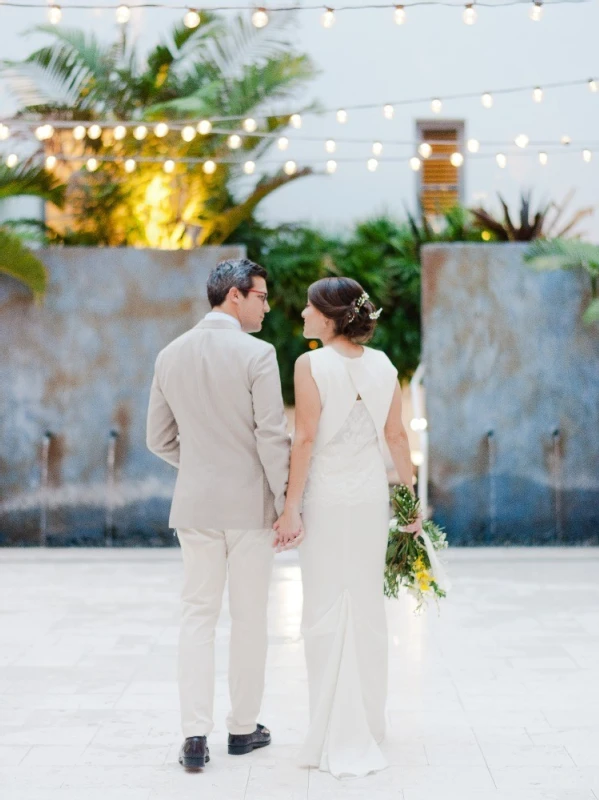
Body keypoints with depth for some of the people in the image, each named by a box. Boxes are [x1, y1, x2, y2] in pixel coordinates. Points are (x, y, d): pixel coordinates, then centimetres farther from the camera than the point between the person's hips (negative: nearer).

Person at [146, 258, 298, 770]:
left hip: (195, 503, 4)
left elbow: (159, 439, 8)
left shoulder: (171, 355, 4)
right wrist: (287, 504, -6)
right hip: (250, 503, -4)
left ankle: (195, 733, 0)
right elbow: (272, 438, -15)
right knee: (250, 617, 10)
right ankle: (244, 727, 21)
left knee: (198, 614, 8)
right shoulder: (257, 354, -13)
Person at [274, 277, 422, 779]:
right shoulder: (383, 364, 4)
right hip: (372, 497, 5)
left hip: (327, 498, -5)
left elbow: (306, 439, -14)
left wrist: (292, 507, -10)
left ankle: (341, 737, 5)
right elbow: (397, 435, 4)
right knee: (368, 604, 14)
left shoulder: (312, 365, -11)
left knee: (327, 609, 2)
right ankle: (370, 721, 25)